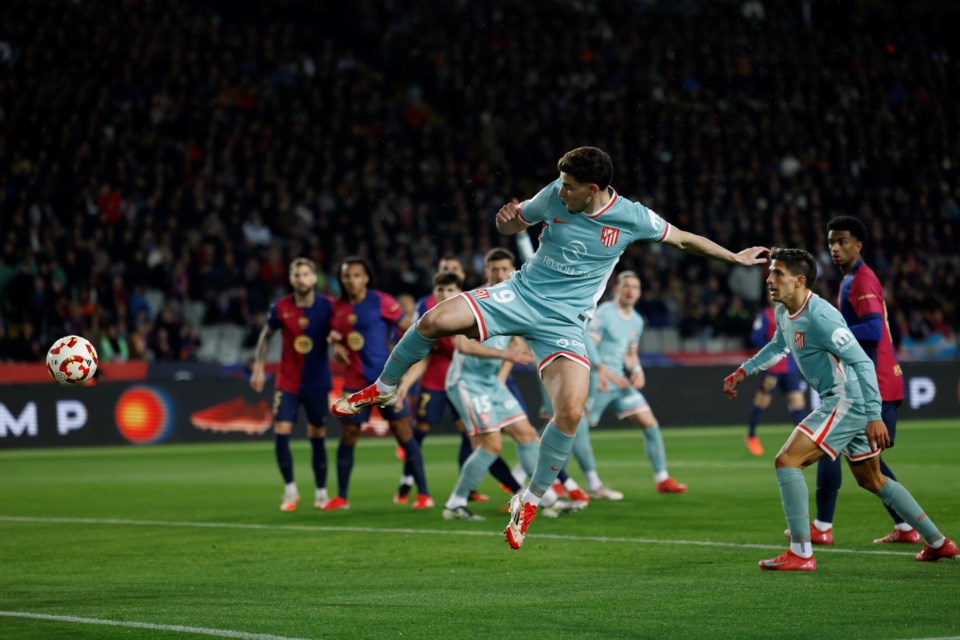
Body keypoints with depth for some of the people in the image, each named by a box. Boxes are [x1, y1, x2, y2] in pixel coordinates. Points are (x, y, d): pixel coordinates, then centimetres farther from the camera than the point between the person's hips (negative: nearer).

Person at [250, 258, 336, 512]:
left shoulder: (327, 306, -8)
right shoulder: (281, 307, -5)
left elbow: (338, 334, 2)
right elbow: (266, 335, 9)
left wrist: (337, 338, -22)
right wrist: (258, 367, 5)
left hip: (317, 383, 0)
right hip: (287, 383, 0)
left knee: (317, 438, 5)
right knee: (281, 434, -10)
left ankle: (321, 492, 19)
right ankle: (290, 490, 6)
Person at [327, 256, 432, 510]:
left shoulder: (381, 302, -6)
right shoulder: (337, 308, 7)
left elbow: (409, 328, -3)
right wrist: (337, 346, 1)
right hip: (355, 382, 4)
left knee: (403, 432, -5)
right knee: (348, 436, 5)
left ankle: (423, 494, 0)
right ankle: (342, 497, 17)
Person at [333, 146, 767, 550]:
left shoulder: (632, 218, -8)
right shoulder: (554, 197, -3)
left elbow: (683, 239, 8)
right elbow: (513, 224, 14)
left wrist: (735, 257, 14)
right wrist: (505, 219, -11)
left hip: (563, 324, -1)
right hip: (519, 295, 2)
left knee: (571, 412, -22)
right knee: (435, 321, -22)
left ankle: (530, 501, -1)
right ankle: (382, 390, 4)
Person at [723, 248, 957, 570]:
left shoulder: (819, 317, -23)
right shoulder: (784, 313, 7)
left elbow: (862, 362, -24)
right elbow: (778, 346, 31)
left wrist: (874, 416, -26)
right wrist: (744, 371, 24)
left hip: (850, 402, -10)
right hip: (840, 401, 10)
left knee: (787, 460, -15)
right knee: (871, 480, 20)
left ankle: (801, 553, -12)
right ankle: (938, 542, 31)